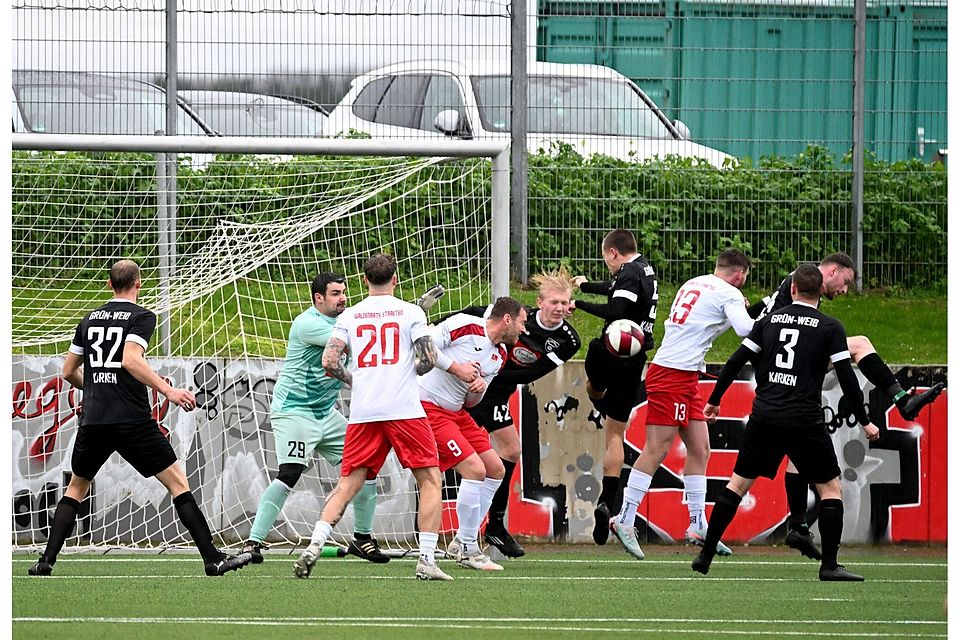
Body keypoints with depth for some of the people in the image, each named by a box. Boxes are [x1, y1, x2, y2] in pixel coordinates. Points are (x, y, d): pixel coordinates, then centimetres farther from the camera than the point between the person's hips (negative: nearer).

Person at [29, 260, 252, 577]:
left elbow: (68, 371, 20)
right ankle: (212, 559, -6)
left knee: (76, 488, 21)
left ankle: (47, 560, 10)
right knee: (178, 483, 0)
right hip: (133, 419, -5)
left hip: (93, 420, 5)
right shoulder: (142, 316, -2)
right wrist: (168, 390, -22)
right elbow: (131, 360, -19)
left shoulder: (90, 319, 15)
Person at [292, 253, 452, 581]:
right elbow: (427, 360, -3)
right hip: (405, 409, -3)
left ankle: (314, 546, -9)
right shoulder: (411, 312, 3)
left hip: (362, 414, 3)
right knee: (430, 480, 5)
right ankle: (426, 560, -5)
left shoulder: (349, 316, 10)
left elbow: (329, 362, 2)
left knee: (348, 485, 8)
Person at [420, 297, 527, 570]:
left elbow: (471, 402, 16)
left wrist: (480, 386, -6)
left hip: (457, 412, 10)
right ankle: (467, 551, -6)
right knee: (475, 469, -16)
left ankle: (462, 541, 18)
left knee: (495, 469, 8)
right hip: (429, 406, -10)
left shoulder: (499, 355, 11)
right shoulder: (465, 325, -14)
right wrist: (456, 367, -21)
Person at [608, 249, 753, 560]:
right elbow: (747, 330, -21)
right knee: (656, 451, -7)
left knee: (700, 450, 10)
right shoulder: (728, 294, -8)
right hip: (674, 375, -9)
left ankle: (698, 526, 12)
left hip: (685, 380, 9)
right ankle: (624, 520, -5)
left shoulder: (693, 284, 16)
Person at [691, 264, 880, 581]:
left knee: (739, 482, 15)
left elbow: (736, 361, 8)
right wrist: (864, 421, 3)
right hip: (805, 421, -3)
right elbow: (846, 378, -5)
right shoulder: (830, 327, -1)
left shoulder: (770, 320, 8)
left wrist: (714, 400, 20)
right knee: (830, 487, 9)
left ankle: (705, 555, 14)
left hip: (764, 417, 3)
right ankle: (829, 565, 0)